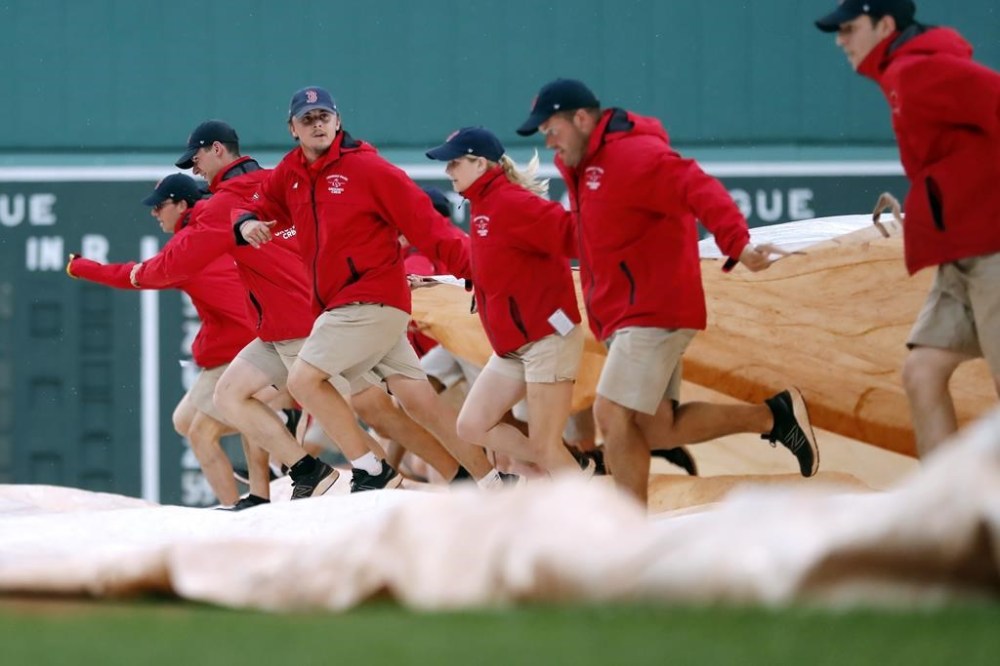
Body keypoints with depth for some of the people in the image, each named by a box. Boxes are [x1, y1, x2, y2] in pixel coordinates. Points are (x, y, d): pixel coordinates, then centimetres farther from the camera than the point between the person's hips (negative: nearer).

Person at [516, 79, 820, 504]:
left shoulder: (633, 154, -16)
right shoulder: (580, 165, 16)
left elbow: (698, 189, -30)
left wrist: (737, 244, -43)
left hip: (654, 311, -10)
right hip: (626, 314, 10)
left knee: (613, 416, -15)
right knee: (657, 429, 7)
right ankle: (774, 417, 15)